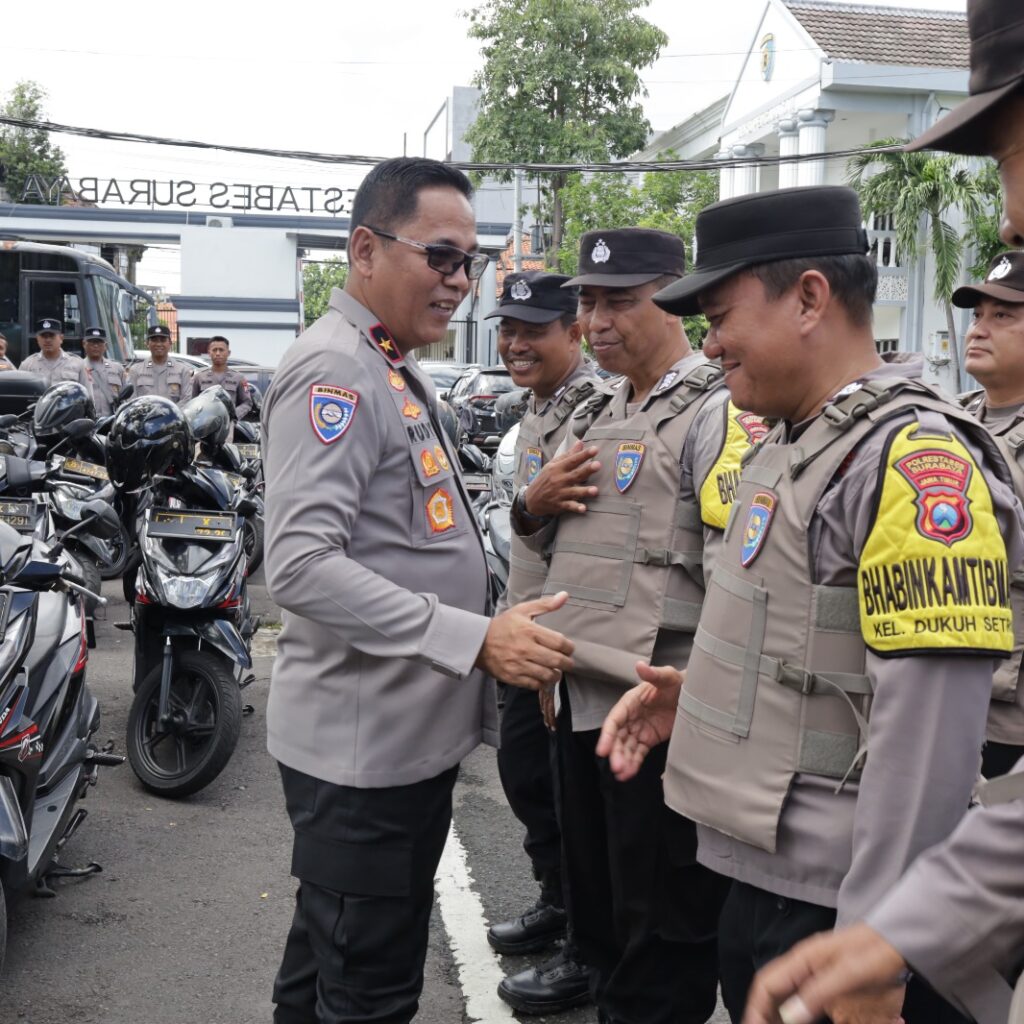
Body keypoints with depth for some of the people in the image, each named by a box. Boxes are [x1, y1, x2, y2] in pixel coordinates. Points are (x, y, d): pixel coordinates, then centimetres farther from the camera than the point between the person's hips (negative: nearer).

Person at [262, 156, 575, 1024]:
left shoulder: (399, 370, 14)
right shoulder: (334, 373, -17)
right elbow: (300, 567, -27)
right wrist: (477, 640, -29)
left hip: (415, 731, 10)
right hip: (364, 744, -10)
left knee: (329, 954, 23)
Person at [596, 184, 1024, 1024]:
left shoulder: (912, 457, -19)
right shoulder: (791, 444, 11)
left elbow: (928, 730, -23)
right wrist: (702, 693, 7)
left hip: (836, 910, -8)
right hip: (760, 881, 9)